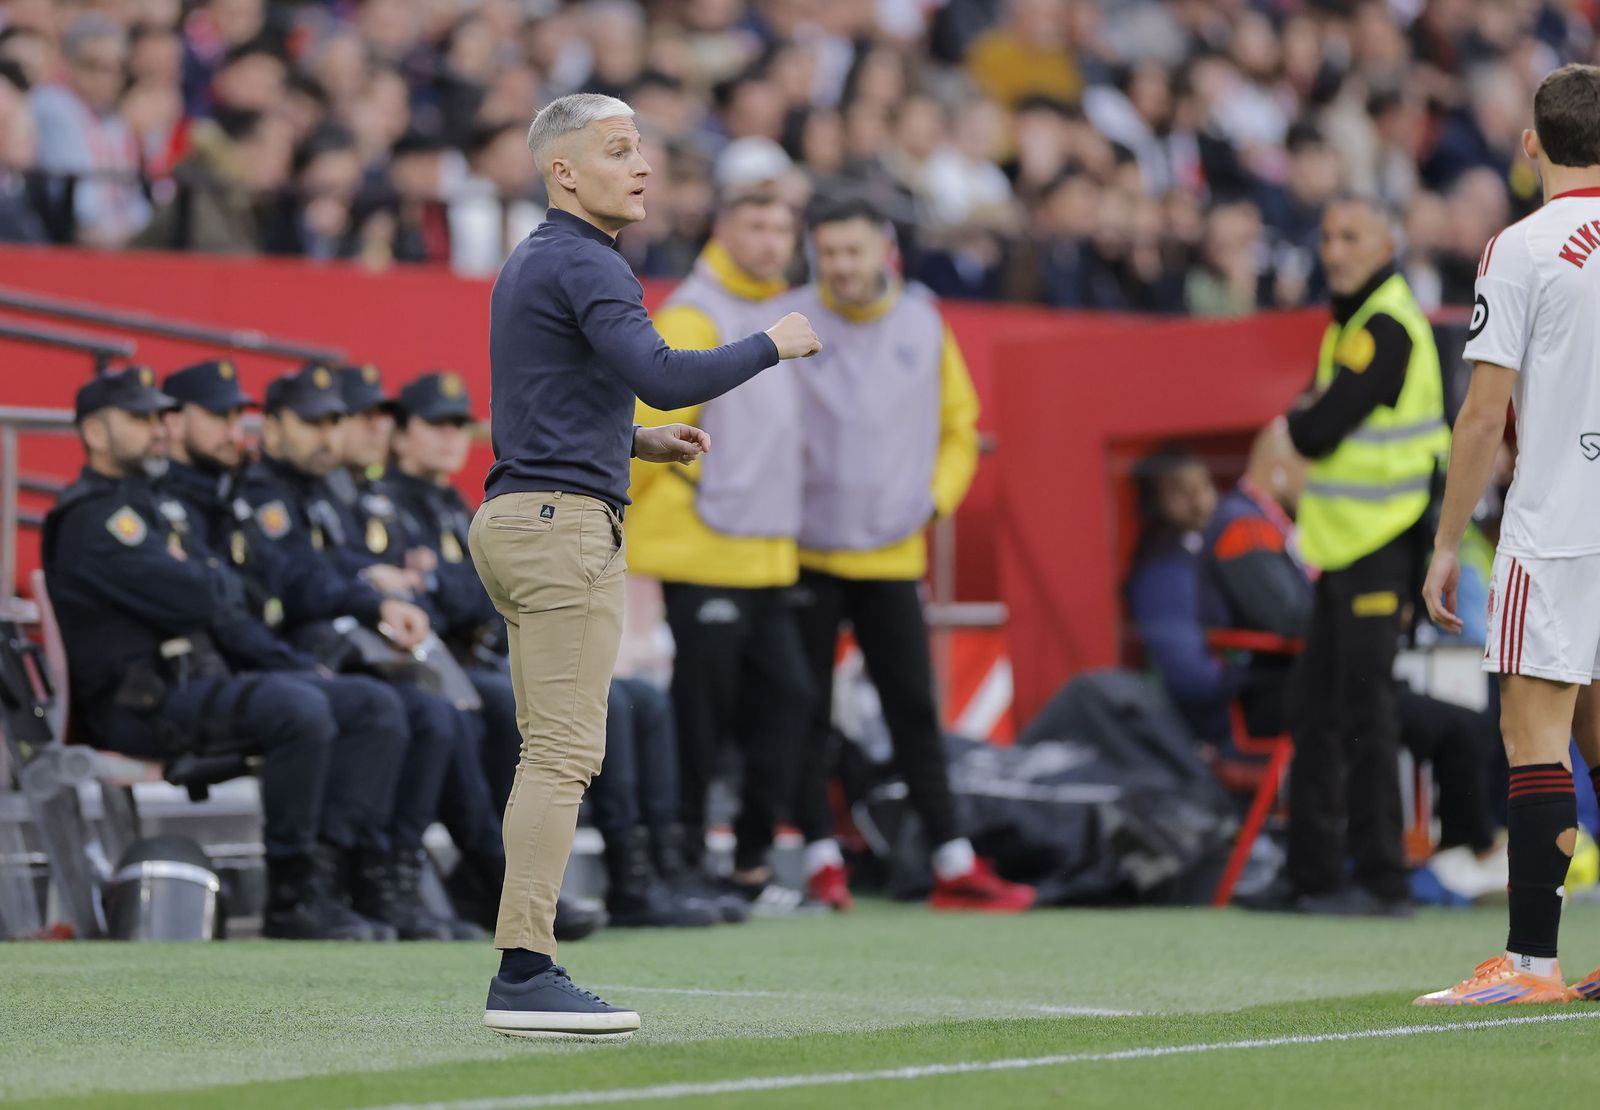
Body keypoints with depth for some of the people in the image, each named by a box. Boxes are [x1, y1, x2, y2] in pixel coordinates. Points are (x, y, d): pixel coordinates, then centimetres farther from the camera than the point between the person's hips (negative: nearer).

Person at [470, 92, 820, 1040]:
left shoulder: (530, 265, 20)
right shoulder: (584, 263, -11)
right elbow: (661, 374, -24)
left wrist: (639, 442, 20)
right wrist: (772, 344, -11)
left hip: (520, 520, 10)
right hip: (566, 524, -10)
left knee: (553, 756, 9)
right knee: (565, 755, -12)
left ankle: (523, 970, 7)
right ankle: (526, 973, -16)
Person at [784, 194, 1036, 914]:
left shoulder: (924, 326, 5)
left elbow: (958, 424, 15)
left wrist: (937, 497, 3)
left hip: (891, 554, 2)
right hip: (805, 551, -2)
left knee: (915, 711, 1)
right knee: (806, 712, 1)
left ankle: (954, 867, 2)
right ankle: (822, 862, 7)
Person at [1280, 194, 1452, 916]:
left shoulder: (1387, 328, -16)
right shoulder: (1353, 322, 16)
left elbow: (1318, 434, -18)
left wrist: (1298, 421, 1)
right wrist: (1312, 424, -2)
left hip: (1380, 549, -10)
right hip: (1343, 546, 10)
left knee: (1363, 712, -9)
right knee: (1316, 709, 12)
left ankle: (1382, 878, -5)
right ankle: (1314, 871, 19)